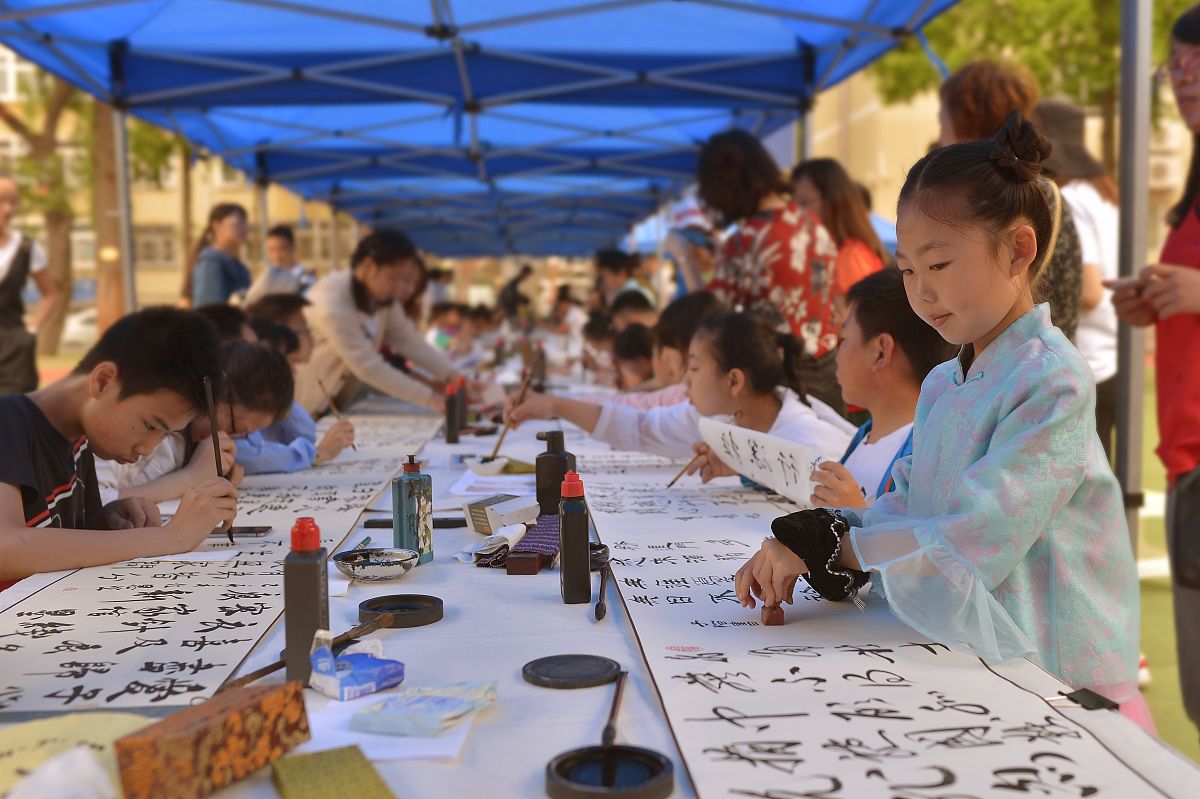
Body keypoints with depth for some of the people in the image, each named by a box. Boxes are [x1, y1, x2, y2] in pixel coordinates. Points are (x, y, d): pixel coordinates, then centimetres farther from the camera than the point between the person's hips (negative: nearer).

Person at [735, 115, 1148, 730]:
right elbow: (906, 509, 11)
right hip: (962, 669, 7)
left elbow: (972, 545, -19)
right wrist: (791, 551, -5)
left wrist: (825, 544, -16)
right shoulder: (940, 385, 14)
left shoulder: (1052, 382, -12)